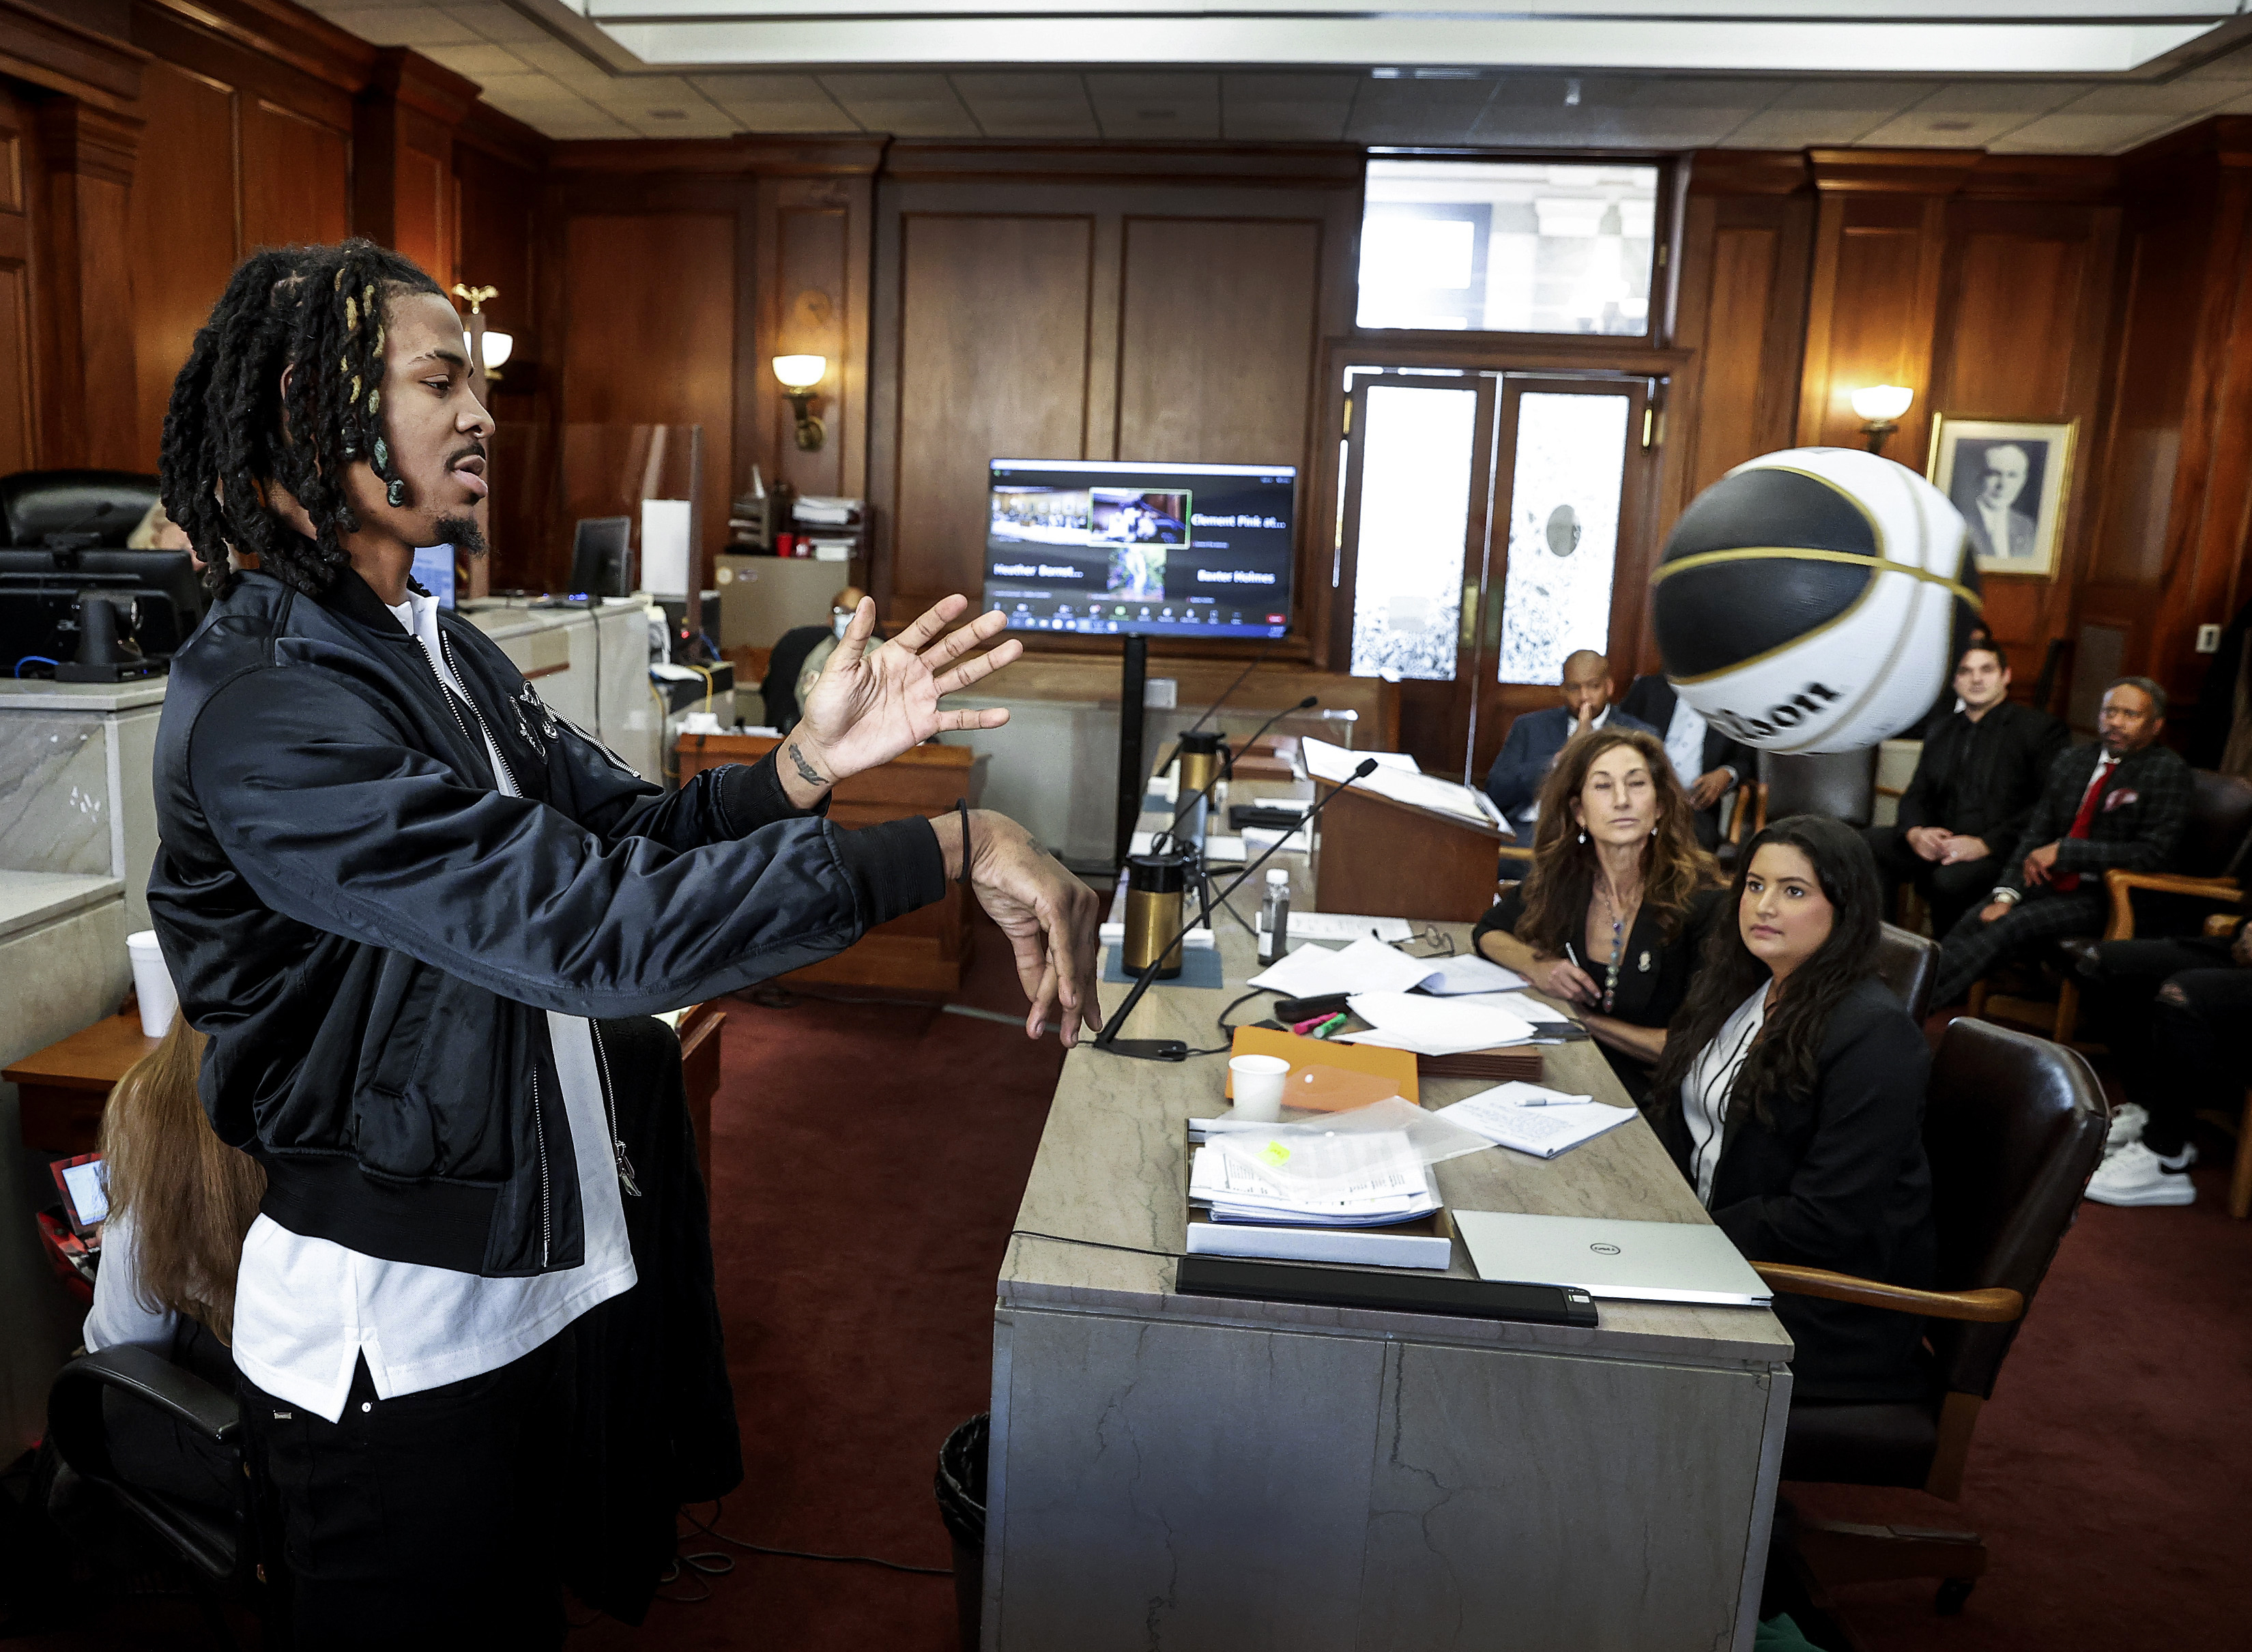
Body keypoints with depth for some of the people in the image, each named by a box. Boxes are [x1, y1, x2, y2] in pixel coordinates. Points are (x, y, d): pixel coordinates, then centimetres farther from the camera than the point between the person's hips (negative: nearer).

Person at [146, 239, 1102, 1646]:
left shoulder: (443, 649, 6)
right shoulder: (265, 715, -25)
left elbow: (630, 828, 6)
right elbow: (591, 922, -35)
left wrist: (808, 765, -14)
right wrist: (955, 849, -36)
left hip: (523, 1274, 8)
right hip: (396, 1333, -8)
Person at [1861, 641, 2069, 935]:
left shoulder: (2041, 728, 3)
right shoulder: (1941, 731, 22)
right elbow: (1916, 795, 20)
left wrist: (1987, 844, -18)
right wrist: (1915, 831, -5)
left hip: (2000, 854, -5)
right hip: (1937, 844, 6)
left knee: (1950, 879, -37)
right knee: (1865, 842, -20)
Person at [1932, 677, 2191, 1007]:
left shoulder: (2168, 772, -6)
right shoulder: (2071, 760, 12)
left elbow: (2153, 852, -16)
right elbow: (2035, 832, 9)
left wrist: (2062, 851, -19)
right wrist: (2006, 894, -6)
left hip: (2106, 896, -6)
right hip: (2050, 882, 6)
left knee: (2010, 925, -28)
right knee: (1972, 921, -19)